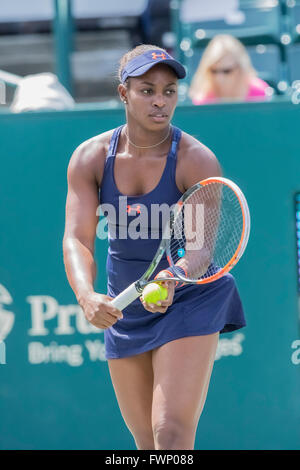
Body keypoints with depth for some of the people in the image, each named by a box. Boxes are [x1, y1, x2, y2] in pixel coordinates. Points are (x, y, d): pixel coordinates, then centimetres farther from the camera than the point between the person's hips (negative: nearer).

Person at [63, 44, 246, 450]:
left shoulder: (197, 160, -18)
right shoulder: (91, 158, -8)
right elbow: (76, 238, -17)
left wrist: (171, 279, -50)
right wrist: (87, 296, -38)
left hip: (192, 300, -4)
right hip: (124, 308, 4)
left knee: (172, 433, -18)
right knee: (146, 442, 12)